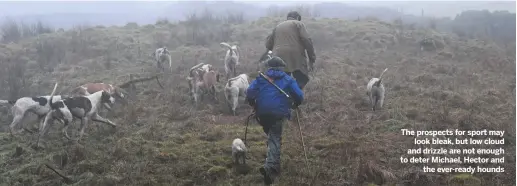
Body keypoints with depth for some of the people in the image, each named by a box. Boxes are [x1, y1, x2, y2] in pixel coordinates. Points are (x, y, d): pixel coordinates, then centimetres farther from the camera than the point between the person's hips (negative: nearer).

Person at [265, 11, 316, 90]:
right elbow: (307, 40, -3)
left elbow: (268, 44, 21)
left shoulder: (277, 26, 27)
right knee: (301, 80, 1)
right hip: (296, 57, -5)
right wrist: (312, 59, -2)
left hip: (279, 59, 5)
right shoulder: (298, 24, 12)